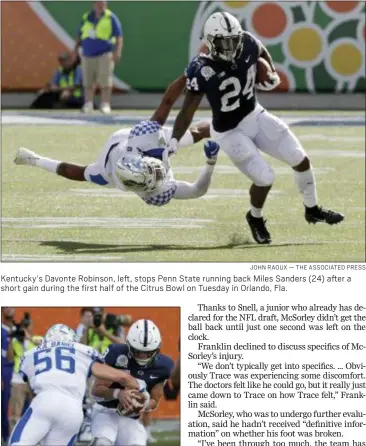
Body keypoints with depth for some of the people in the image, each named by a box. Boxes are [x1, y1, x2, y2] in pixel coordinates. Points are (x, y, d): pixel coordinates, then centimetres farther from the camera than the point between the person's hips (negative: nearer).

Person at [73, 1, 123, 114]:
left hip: (105, 54, -4)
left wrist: (118, 51, -12)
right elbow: (80, 36, 21)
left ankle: (105, 105, -4)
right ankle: (88, 104, 9)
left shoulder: (111, 18, 2)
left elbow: (119, 36, -2)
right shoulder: (86, 18, 13)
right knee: (88, 82, 3)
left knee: (105, 81, -7)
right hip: (88, 54, 4)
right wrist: (76, 49, 11)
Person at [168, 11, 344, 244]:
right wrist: (173, 143, -31)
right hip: (230, 132, -6)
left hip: (256, 116, 6)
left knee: (300, 160, 3)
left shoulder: (247, 44, -13)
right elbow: (187, 111, -23)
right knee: (265, 178, -16)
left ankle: (312, 210, 28)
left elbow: (263, 52, 14)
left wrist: (272, 73, 0)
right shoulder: (202, 71, -26)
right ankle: (255, 219, 17)